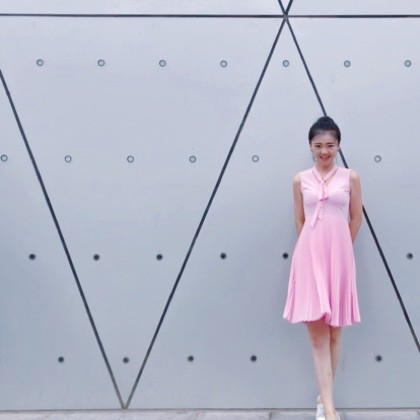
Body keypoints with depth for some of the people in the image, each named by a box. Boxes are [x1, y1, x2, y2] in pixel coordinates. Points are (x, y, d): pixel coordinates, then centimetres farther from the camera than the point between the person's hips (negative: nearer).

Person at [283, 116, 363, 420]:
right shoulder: (300, 180, 4)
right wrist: (315, 247, 11)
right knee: (318, 332, -4)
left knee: (334, 331, 7)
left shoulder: (351, 178, 2)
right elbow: (299, 221, 10)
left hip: (339, 256, 0)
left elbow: (356, 218, 9)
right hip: (309, 256, 0)